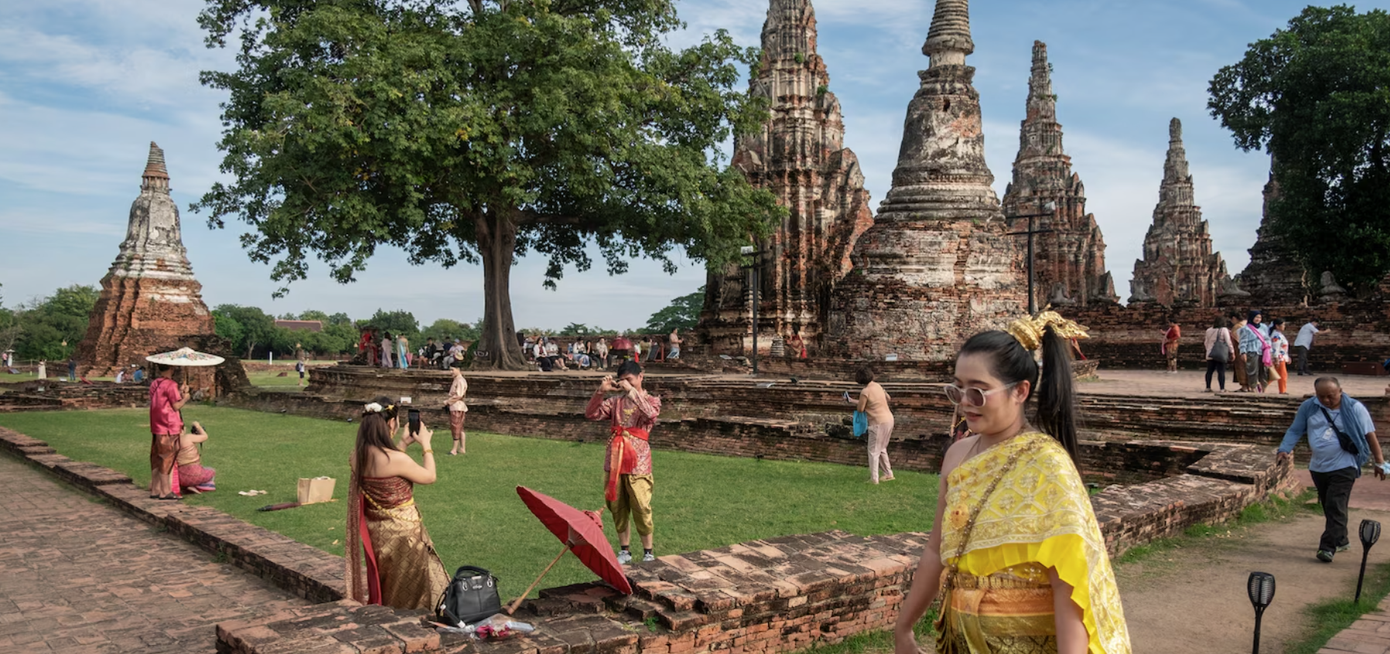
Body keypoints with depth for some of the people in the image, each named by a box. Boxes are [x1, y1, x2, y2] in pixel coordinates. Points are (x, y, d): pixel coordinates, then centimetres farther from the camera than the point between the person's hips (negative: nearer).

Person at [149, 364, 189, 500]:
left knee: (156, 460, 13)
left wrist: (179, 391, 11)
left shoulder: (154, 384, 10)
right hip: (169, 428, -8)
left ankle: (155, 490, 17)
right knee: (167, 460, -1)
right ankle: (166, 492, 3)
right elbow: (176, 406, -14)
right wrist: (185, 397, 2)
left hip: (156, 428, 8)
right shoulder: (171, 385, -14)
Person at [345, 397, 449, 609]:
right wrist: (426, 445, 2)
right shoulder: (397, 460, -27)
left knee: (383, 586, 25)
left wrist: (404, 443, 14)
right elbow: (429, 476, -11)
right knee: (410, 592, 11)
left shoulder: (358, 455, -6)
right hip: (401, 533, -7)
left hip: (375, 532, 7)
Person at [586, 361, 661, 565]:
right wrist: (601, 391, -10)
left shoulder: (651, 400, 3)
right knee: (617, 508, 9)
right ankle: (624, 550, 21)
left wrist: (632, 391, -20)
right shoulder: (615, 401, 11)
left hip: (637, 462, -4)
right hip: (614, 461, 4)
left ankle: (648, 552, 9)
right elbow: (590, 414, 1)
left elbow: (650, 413, -21)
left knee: (641, 508, -3)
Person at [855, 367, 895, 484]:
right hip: (889, 419, 8)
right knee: (882, 449, 22)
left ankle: (873, 479, 4)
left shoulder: (865, 392, -17)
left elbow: (860, 409, -9)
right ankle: (888, 474, 27)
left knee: (873, 451, 2)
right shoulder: (877, 386, 6)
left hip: (878, 423, -8)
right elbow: (887, 398, 20)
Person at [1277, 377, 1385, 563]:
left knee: (1336, 507, -11)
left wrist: (1379, 462, -3)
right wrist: (1284, 450, -11)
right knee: (1328, 507, 15)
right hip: (1318, 467, 5)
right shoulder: (1308, 407, 0)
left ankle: (1328, 547, -12)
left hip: (1343, 467, -5)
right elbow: (1295, 430, 4)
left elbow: (1370, 435, -3)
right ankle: (1341, 540, 32)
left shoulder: (1354, 409, -6)